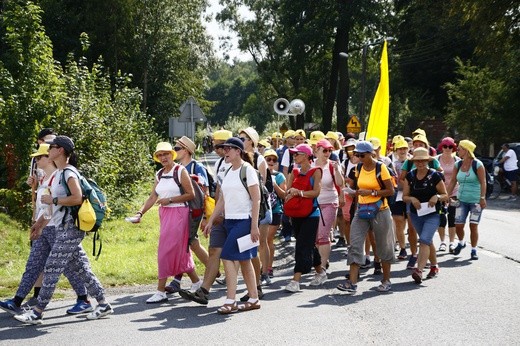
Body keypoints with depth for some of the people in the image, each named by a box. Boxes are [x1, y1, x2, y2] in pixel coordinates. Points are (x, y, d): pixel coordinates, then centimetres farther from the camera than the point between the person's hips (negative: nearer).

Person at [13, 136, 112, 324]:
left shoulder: (68, 172, -12)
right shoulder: (59, 174, 17)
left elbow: (78, 198, -24)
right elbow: (56, 205, 23)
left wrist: (53, 200, -17)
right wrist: (41, 223, 24)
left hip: (70, 228, -10)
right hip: (64, 228, 10)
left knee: (52, 268, -7)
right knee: (80, 268, 11)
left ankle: (37, 312, -4)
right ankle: (103, 304, 15)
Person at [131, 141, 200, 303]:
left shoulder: (180, 171, -8)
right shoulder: (159, 174, 12)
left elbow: (191, 194, -10)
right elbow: (153, 197, 8)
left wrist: (169, 200, -14)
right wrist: (140, 213, -5)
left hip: (178, 213, -7)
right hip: (165, 214, 7)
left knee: (166, 251, -8)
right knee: (180, 251, 12)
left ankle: (161, 291, -3)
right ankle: (197, 284, 24)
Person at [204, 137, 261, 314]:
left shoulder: (247, 170, -9)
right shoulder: (228, 172, 14)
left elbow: (256, 200, -12)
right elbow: (222, 200, 18)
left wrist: (254, 226, -17)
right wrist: (210, 221, 14)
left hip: (244, 220, -8)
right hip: (230, 220, 8)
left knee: (228, 256, -14)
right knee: (244, 260, 11)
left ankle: (230, 301, -11)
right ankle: (253, 299, 18)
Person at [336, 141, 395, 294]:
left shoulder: (381, 168, -9)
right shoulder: (359, 168, 7)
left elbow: (391, 191, -11)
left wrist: (371, 192, -18)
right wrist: (357, 192, 7)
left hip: (379, 211, -5)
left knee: (383, 247, 7)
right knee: (355, 245, -8)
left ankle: (386, 281, 22)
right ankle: (352, 283, -11)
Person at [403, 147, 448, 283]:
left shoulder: (435, 176, -8)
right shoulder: (410, 176, 3)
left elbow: (445, 196, -2)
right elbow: (404, 196, 5)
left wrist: (437, 197, -23)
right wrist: (412, 199, -16)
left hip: (432, 214, -5)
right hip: (416, 214, 5)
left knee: (424, 240, -19)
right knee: (428, 241, 17)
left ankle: (419, 270, -27)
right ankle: (434, 267, 34)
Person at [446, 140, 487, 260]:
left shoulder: (478, 164, -11)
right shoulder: (458, 165, 5)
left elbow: (483, 182, -12)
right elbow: (453, 181, 9)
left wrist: (482, 198, -18)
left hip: (476, 201, -4)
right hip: (462, 200, 4)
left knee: (473, 225, -4)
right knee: (458, 224, 0)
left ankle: (474, 250, 10)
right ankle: (461, 243, 29)